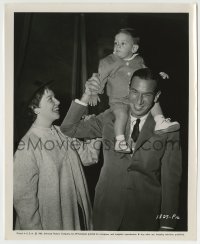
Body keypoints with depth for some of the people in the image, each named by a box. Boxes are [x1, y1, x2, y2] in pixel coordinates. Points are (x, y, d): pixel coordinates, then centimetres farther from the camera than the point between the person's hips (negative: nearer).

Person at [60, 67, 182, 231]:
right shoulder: (110, 118, -2)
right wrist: (87, 96, -15)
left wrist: (166, 225, -11)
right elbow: (69, 130, -3)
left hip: (145, 213, -2)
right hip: (107, 207, 2)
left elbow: (171, 180, -9)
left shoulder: (168, 130, -10)